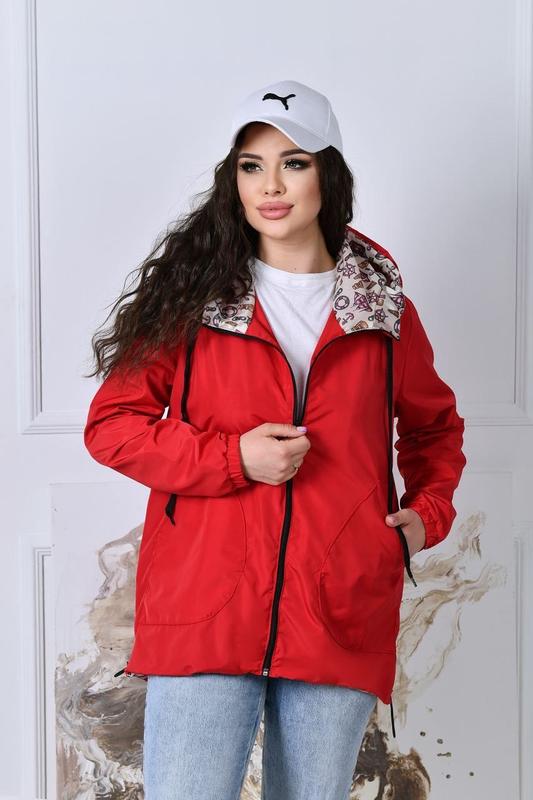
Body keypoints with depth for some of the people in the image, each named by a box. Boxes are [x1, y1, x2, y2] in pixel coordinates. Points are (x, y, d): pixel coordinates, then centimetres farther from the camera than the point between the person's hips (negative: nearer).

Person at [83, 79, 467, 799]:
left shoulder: (383, 305, 11)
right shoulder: (191, 289, 4)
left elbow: (434, 424, 27)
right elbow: (111, 423, 3)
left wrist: (428, 512, 9)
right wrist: (233, 458, -10)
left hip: (342, 622, 2)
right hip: (204, 611, -2)